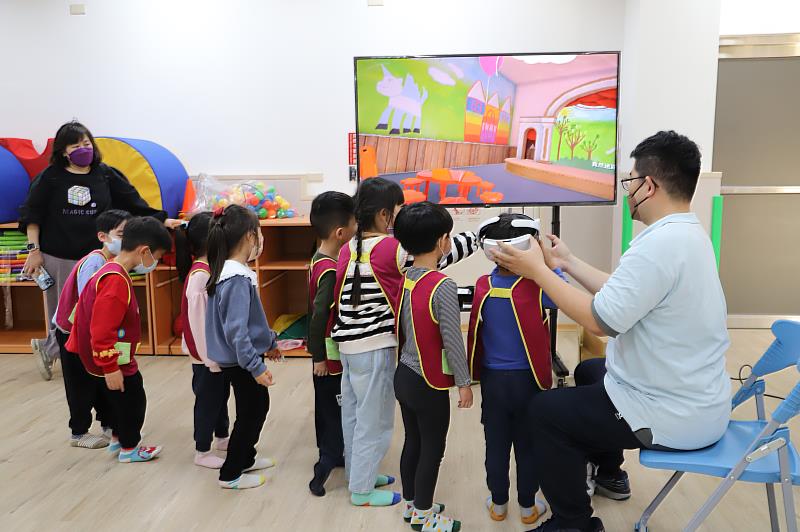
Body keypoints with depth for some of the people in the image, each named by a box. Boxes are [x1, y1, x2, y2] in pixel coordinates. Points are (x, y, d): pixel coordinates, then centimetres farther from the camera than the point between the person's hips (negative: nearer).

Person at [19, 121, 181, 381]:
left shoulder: (106, 175, 2)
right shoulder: (50, 177, -1)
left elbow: (134, 203, 3)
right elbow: (32, 213, 3)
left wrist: (162, 220, -7)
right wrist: (34, 250, -3)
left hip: (94, 257, 2)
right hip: (57, 257, -2)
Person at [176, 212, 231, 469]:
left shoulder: (212, 270, 4)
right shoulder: (200, 276, -24)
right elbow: (198, 321, -23)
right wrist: (210, 358, -19)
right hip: (207, 354, -9)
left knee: (221, 395, 22)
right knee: (207, 400, 5)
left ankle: (221, 438, 40)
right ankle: (202, 452, 21)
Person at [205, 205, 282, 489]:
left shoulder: (233, 271, 4)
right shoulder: (238, 279, -26)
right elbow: (235, 331, -29)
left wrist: (269, 341, 24)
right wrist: (256, 366, -27)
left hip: (239, 360, 9)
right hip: (241, 362, -9)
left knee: (258, 407, 23)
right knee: (250, 413, 8)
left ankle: (245, 458, 41)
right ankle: (231, 474, 23)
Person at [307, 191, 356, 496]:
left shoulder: (319, 260, 4)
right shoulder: (331, 270, -25)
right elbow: (318, 316, -28)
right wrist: (319, 355, -19)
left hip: (327, 354, 9)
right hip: (332, 356, -9)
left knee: (328, 407, 21)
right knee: (336, 411, 3)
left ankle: (330, 454, 37)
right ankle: (323, 471, 11)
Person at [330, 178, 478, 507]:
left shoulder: (349, 248, 4)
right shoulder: (391, 248, -16)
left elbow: (335, 297, 7)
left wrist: (335, 334, 15)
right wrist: (478, 237, 1)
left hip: (349, 344, 8)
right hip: (375, 346, -8)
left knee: (354, 413, 20)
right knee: (375, 419, 7)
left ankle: (358, 473, 37)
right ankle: (362, 490, 20)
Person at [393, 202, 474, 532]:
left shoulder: (402, 280, 0)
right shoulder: (443, 286, -22)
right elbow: (452, 340, -19)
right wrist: (464, 383, -9)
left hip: (404, 376, 7)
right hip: (430, 385, -7)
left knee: (412, 442, 20)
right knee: (432, 450, 9)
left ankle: (411, 505, 36)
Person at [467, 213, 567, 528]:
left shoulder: (482, 287, -10)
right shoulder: (535, 288, -19)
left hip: (492, 380, 2)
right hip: (527, 380, -2)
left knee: (496, 445, 15)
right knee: (528, 446, 14)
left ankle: (498, 504, 30)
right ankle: (528, 507, 28)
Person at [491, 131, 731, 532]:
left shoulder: (660, 243, -29)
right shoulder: (687, 234, 4)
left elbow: (601, 319, -28)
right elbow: (621, 293, 8)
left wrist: (538, 271, -19)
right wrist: (567, 262, 13)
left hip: (674, 415, -10)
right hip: (693, 397, 10)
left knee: (545, 410, 2)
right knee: (588, 372, 30)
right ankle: (609, 472, 46)